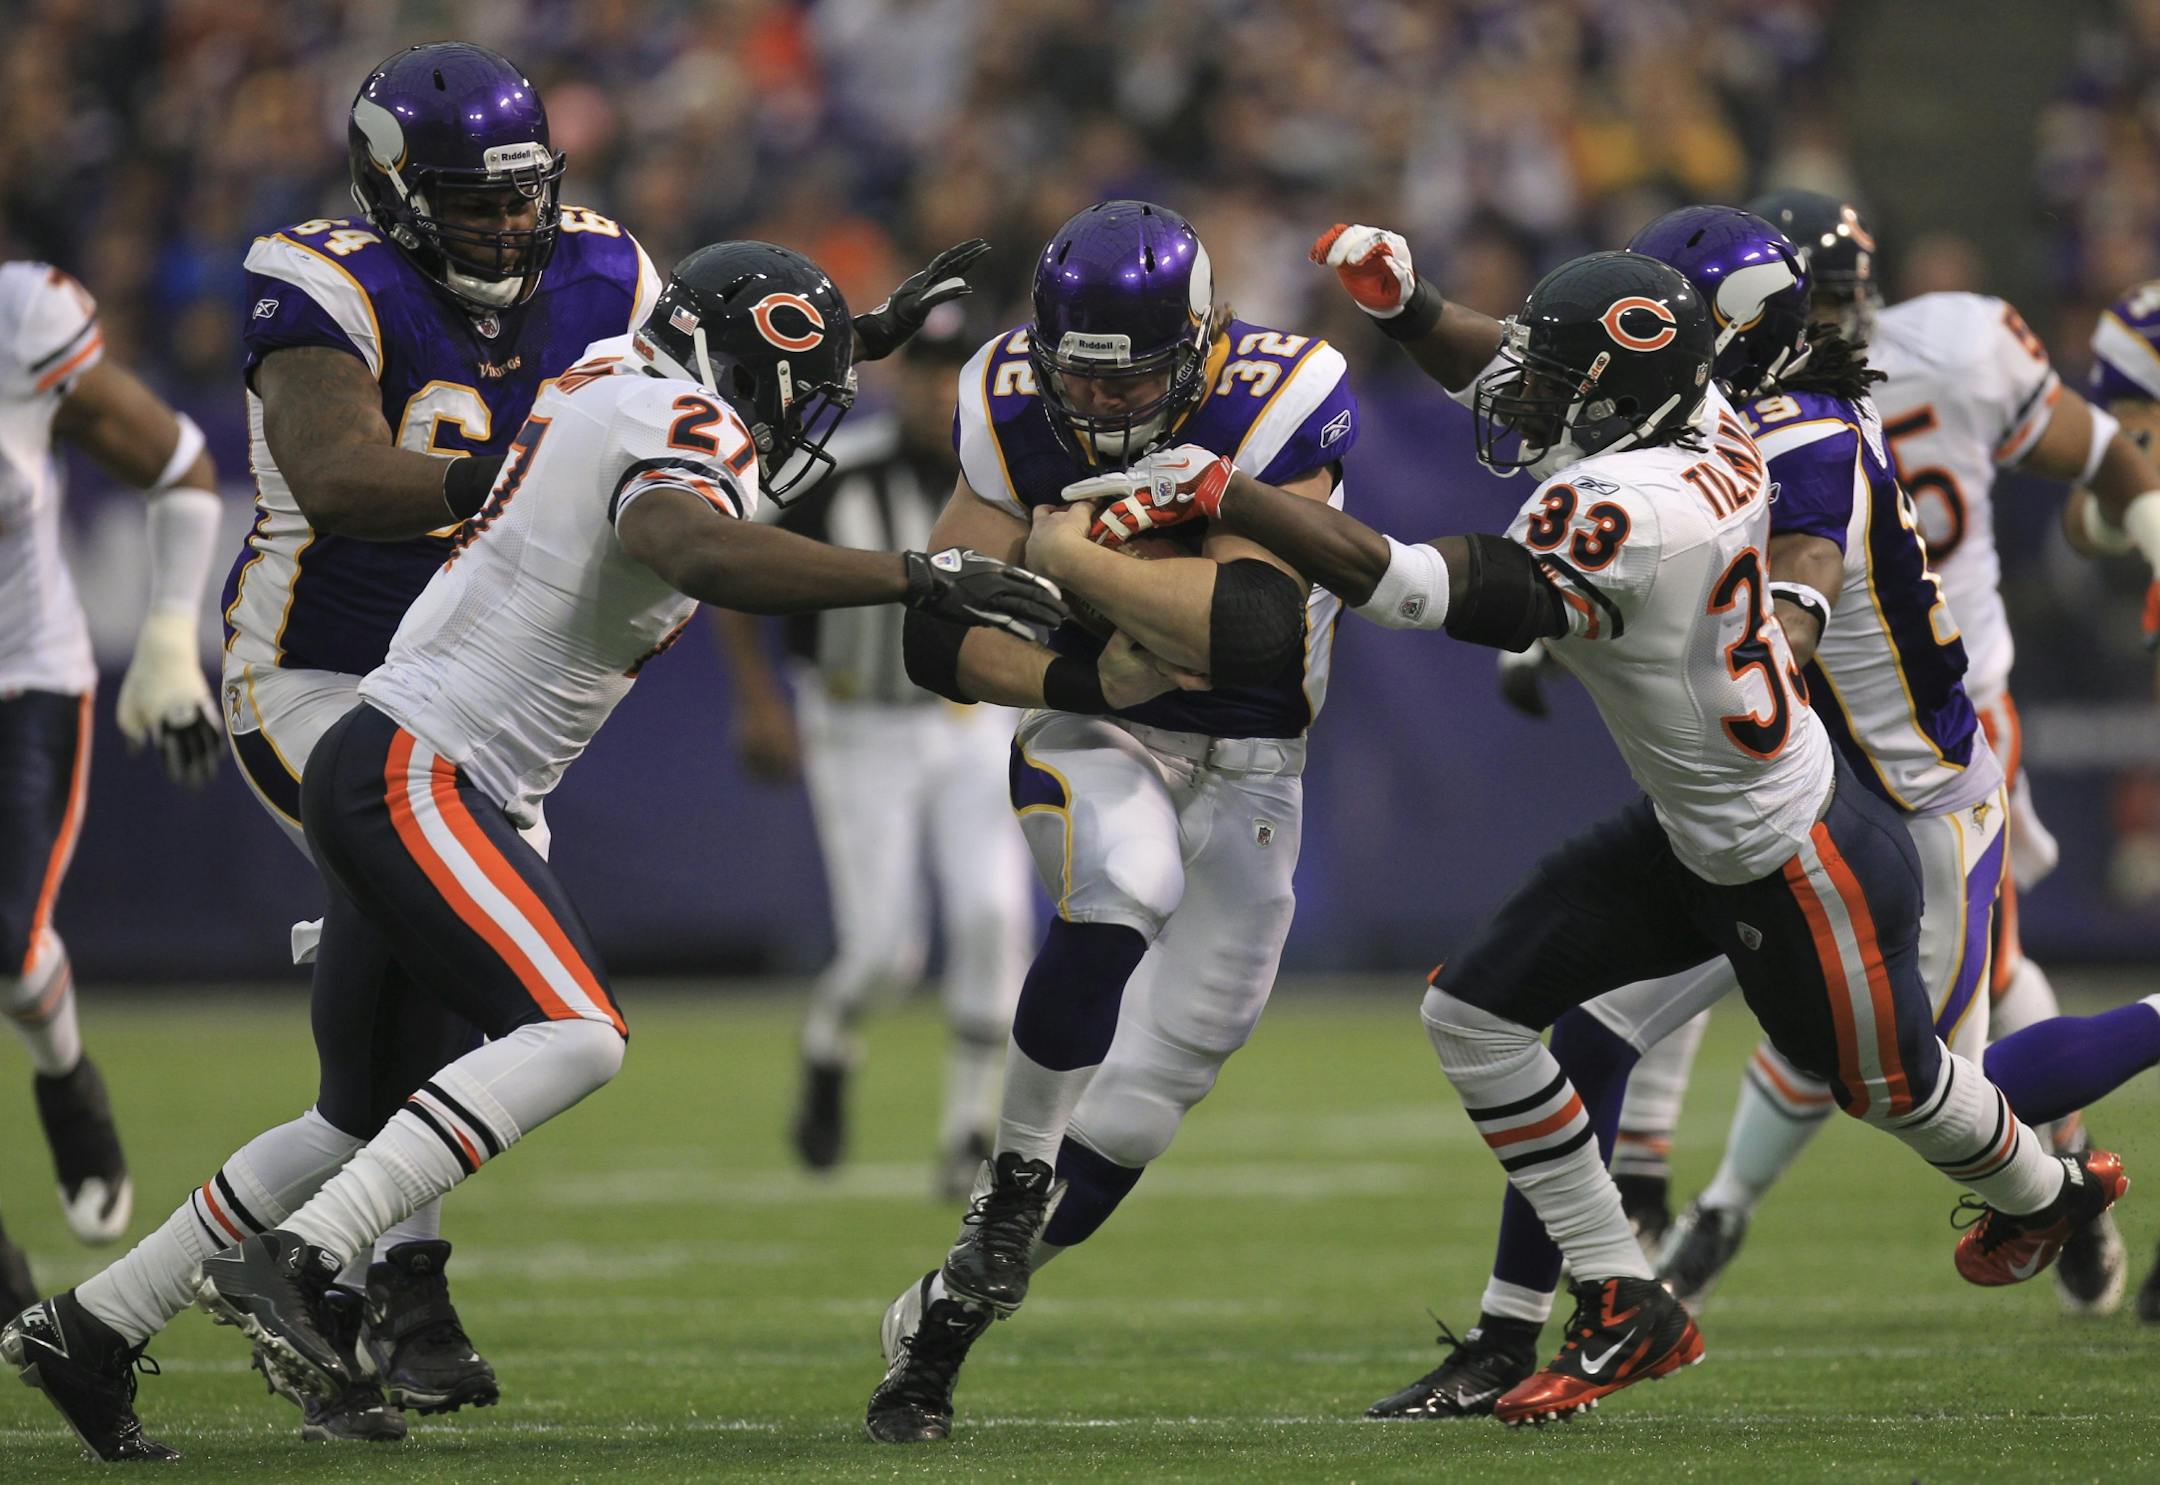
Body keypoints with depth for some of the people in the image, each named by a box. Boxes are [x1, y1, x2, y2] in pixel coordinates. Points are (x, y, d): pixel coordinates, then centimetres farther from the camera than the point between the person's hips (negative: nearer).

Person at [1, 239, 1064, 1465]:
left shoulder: (616, 381, 15)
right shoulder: (686, 429, -13)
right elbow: (688, 549, -36)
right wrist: (918, 578, -36)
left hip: (385, 777, 10)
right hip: (414, 773, -10)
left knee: (368, 1118, 17)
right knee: (574, 1034, -22)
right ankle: (291, 1260, -27)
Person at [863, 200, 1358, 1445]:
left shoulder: (1276, 405, -25)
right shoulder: (1017, 410, -14)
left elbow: (1251, 633, -36)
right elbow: (940, 640, -10)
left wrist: (1067, 556, -33)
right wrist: (1082, 671, -26)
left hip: (1245, 768, 0)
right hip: (1092, 736, 0)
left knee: (1151, 1089, 1)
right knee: (1126, 887, -35)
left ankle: (944, 1323, 16)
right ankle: (1016, 1173, -19)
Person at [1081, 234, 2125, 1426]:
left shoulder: (1624, 519, -37)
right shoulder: (1705, 426, -11)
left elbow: (1403, 587, -40)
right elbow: (1495, 372, 6)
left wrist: (1217, 496, -36)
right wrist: (1402, 302, -12)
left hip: (1803, 878, -9)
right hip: (1691, 840, 9)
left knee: (1889, 1084, 20)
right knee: (1474, 1013, 2)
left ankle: (2042, 1189, 54)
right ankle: (1622, 1308, 14)